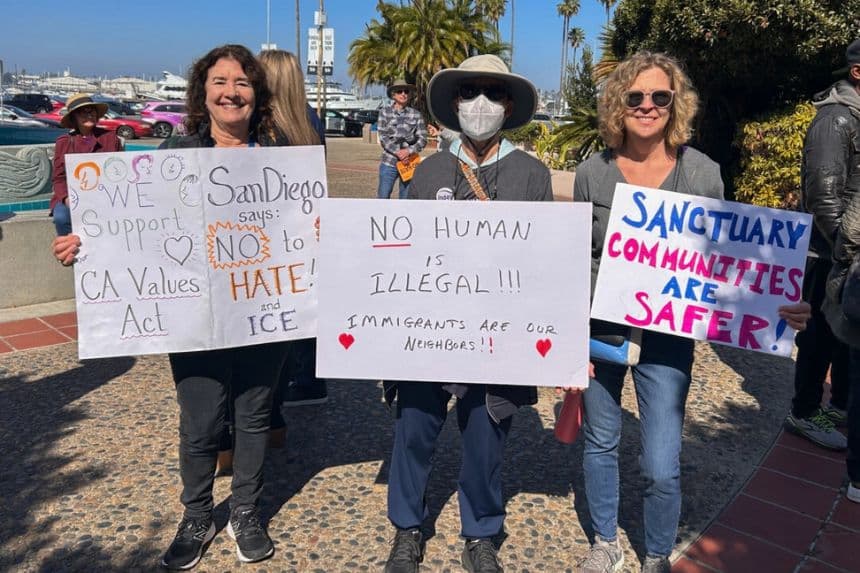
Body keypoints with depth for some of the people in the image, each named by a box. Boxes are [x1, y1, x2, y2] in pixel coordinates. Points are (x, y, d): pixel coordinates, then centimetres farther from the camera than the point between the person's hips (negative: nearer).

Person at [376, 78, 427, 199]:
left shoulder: (416, 114, 3)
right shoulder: (385, 112, 3)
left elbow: (422, 139, 0)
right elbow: (383, 137, -3)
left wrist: (409, 151, -17)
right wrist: (397, 152, -16)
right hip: (389, 163, -1)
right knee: (383, 197, -3)